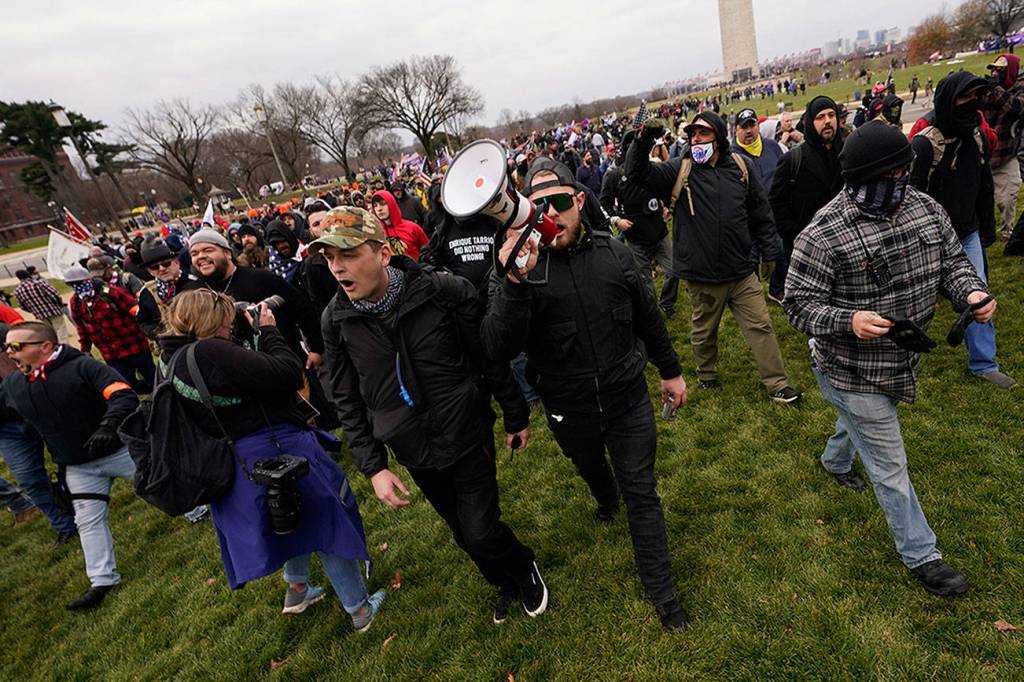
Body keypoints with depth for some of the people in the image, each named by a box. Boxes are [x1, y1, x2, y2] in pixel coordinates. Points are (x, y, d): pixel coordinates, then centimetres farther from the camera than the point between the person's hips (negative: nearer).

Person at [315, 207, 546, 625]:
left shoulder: (447, 293, -20)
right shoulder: (336, 320, -9)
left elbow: (492, 360, -8)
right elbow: (347, 401, 0)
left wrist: (516, 417, 2)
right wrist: (372, 467, -5)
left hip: (468, 438, -3)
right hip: (414, 453, 4)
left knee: (481, 531, 0)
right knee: (465, 534, 19)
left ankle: (525, 572, 36)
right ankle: (507, 584, 50)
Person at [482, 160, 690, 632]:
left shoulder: (613, 253, -9)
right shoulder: (516, 269, -18)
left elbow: (648, 318, 6)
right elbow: (499, 349, -31)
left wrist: (671, 371, 14)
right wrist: (514, 283, -45)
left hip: (628, 397, 0)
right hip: (568, 409, 0)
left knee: (642, 494, 7)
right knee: (590, 468, 29)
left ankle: (661, 593, 26)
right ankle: (606, 500, 65)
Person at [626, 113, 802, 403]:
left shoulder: (739, 166, 2)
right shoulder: (679, 172, -5)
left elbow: (760, 211, 9)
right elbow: (636, 173, -16)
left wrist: (770, 251, 8)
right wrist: (643, 141, -33)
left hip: (742, 271, 2)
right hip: (702, 276, -2)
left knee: (761, 326, 8)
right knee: (704, 331, 16)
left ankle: (777, 385, 21)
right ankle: (706, 374, 40)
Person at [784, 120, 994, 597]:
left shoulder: (926, 208, -4)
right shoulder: (825, 233, -25)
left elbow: (952, 260, 7)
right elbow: (798, 302, -22)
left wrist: (970, 292, -14)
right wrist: (848, 321, -38)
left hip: (902, 360, 7)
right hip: (851, 371, -7)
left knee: (865, 418, 34)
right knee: (890, 465, 7)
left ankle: (835, 460, 66)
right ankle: (921, 555, 27)